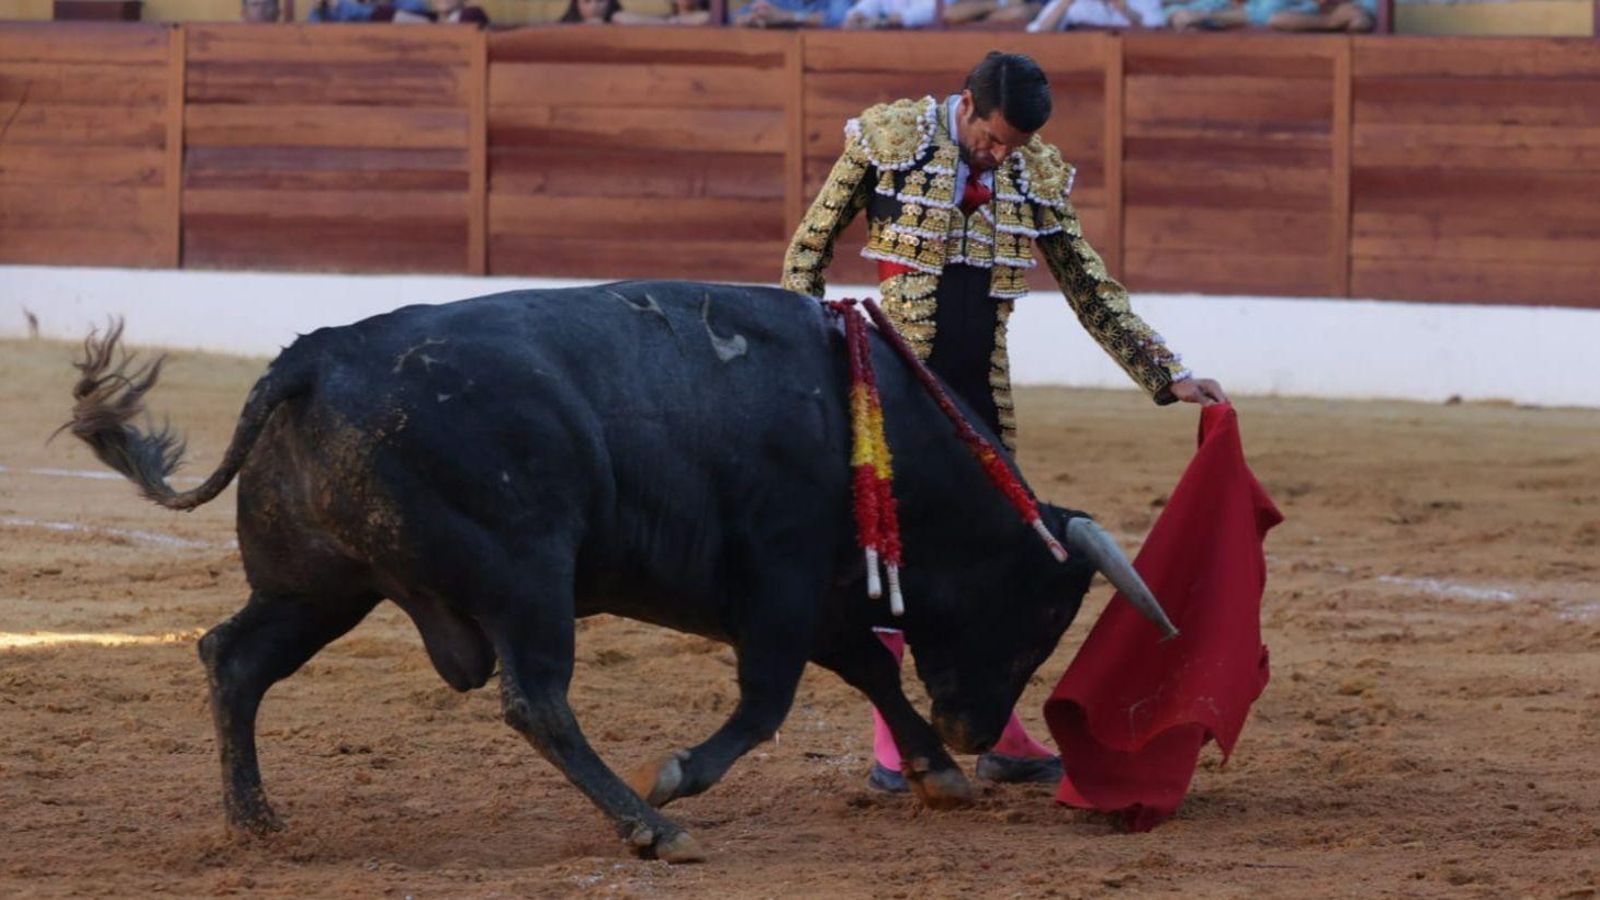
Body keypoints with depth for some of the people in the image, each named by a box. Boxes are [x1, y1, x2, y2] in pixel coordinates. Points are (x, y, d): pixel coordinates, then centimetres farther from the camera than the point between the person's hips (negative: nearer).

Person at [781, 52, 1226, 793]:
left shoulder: (1037, 175, 5)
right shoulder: (889, 138, -5)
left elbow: (1093, 292, 12)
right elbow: (809, 249, 3)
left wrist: (1170, 377, 7)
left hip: (979, 394, 4)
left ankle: (999, 737, 15)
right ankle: (889, 746, 1)